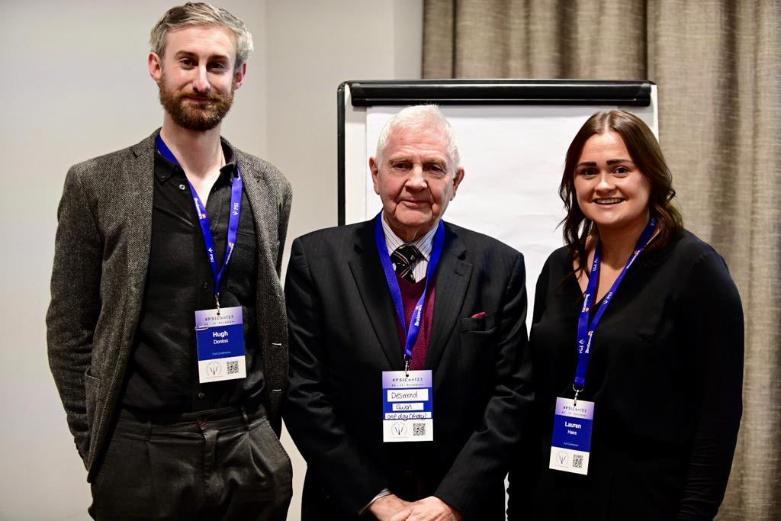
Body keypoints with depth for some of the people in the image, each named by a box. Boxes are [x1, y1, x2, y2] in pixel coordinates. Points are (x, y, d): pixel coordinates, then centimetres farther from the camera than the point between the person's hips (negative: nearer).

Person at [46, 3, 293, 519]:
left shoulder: (270, 187, 5)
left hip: (252, 452, 3)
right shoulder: (97, 184, -4)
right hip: (141, 455, -2)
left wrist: (269, 428, 6)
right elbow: (70, 331, -1)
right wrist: (96, 449, -3)